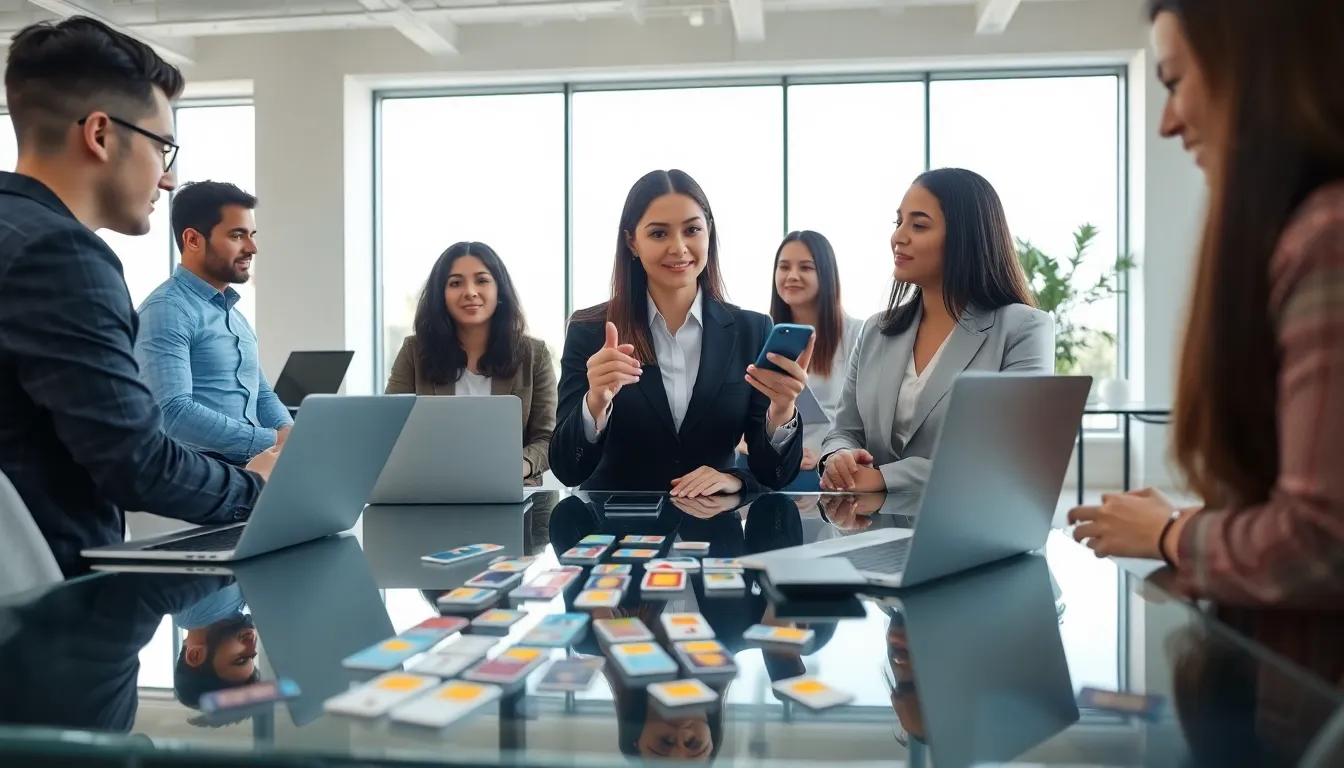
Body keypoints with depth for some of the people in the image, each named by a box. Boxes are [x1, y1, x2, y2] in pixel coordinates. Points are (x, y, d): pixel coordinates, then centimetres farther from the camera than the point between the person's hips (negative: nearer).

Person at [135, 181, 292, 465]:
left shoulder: (236, 315, 19)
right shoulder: (167, 310, -8)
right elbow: (173, 413, -19)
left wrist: (289, 433, -2)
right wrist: (272, 441, -21)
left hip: (250, 467, 8)